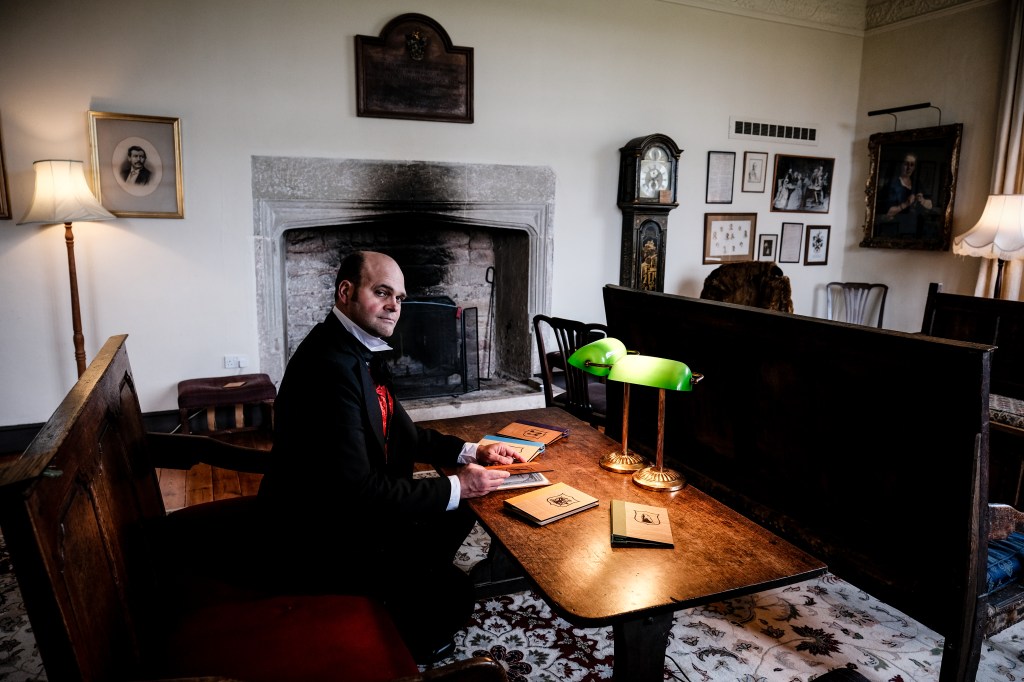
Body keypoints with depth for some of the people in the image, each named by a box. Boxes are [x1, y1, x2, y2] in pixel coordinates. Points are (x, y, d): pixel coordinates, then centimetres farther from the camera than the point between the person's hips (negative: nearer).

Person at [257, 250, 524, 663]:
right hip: (319, 540, -10)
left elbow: (401, 432, 12)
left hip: (344, 509, 10)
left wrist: (471, 451, 1)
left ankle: (398, 603, 33)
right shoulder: (329, 364, -28)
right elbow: (358, 489, -30)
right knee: (454, 593, -13)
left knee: (457, 517, 17)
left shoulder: (360, 349, 3)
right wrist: (455, 487, -21)